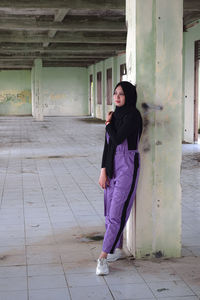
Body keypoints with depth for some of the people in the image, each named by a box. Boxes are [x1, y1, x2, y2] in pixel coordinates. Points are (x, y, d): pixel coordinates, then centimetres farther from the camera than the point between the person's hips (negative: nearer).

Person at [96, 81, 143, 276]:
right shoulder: (115, 115, 10)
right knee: (109, 212, 13)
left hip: (127, 167, -8)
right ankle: (118, 249, 27)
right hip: (112, 167, 8)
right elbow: (107, 145, 10)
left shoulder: (133, 115, -13)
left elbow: (117, 139, -20)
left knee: (117, 213, -8)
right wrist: (103, 171, 4)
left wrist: (108, 124, -1)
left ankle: (103, 257, -6)